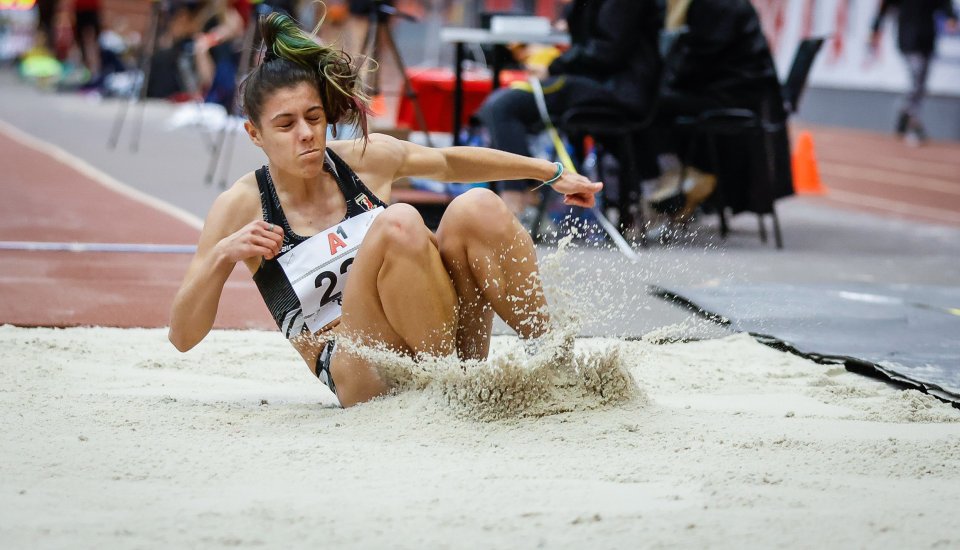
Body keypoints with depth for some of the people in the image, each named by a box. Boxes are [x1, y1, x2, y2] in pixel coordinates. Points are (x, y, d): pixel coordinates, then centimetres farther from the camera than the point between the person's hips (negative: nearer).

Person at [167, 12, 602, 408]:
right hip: (361, 380, -4)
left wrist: (552, 174, 27)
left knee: (475, 208, -19)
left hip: (445, 341, 5)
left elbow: (451, 162, 26)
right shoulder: (241, 207, -3)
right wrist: (222, 256, -18)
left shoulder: (367, 159, 6)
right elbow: (182, 336, -3)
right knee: (398, 225, -29)